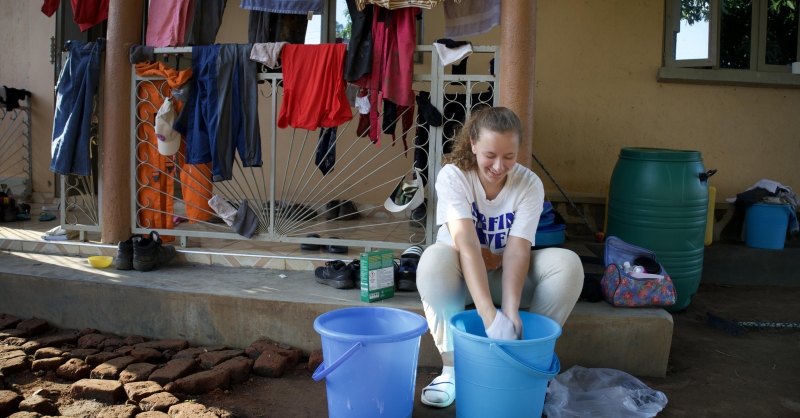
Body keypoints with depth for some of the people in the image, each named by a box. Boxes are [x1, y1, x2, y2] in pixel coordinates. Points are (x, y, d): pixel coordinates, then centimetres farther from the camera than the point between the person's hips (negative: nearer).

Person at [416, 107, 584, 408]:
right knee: (434, 261, -36)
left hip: (507, 275, 2)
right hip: (461, 273, -2)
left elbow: (517, 252, -23)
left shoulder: (529, 184, -13)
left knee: (568, 265, -23)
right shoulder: (452, 176, -20)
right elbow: (467, 246, -33)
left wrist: (510, 310, -41)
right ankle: (452, 367, -20)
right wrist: (490, 316, -45)